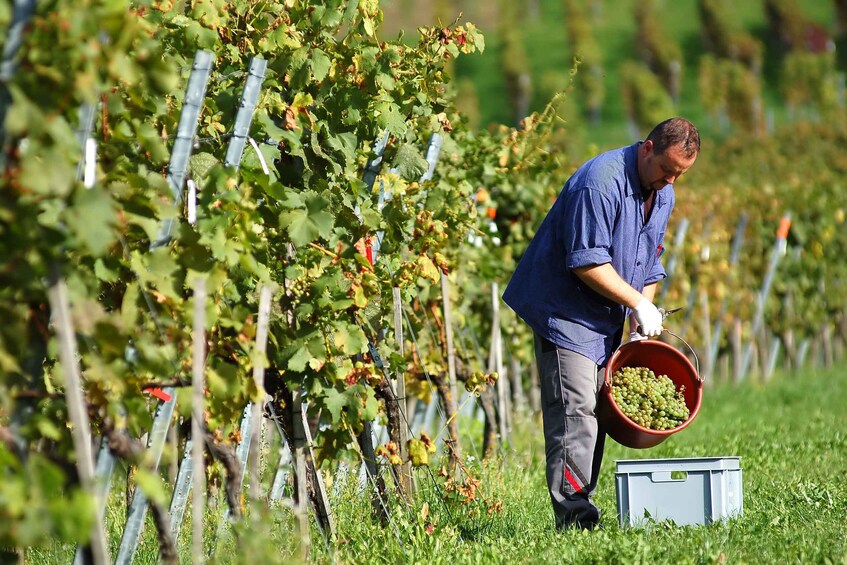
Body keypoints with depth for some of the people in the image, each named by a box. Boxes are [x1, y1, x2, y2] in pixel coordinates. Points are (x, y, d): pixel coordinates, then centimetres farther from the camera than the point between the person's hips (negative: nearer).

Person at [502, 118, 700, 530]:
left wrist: (643, 321, 7)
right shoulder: (600, 182, -22)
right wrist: (637, 303, -18)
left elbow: (649, 263, 18)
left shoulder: (663, 194, 8)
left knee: (595, 410, 7)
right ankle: (571, 512, -20)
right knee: (573, 410, -15)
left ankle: (583, 505, 10)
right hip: (565, 310, -9)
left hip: (607, 320, 9)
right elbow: (587, 262, -24)